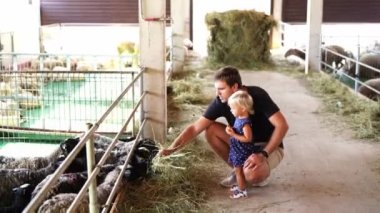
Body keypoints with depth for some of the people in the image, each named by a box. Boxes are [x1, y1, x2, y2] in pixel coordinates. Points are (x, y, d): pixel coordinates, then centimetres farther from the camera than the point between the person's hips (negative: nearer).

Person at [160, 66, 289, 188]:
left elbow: (282, 125, -29)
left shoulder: (257, 96, -26)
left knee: (252, 175, -37)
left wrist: (263, 154, -36)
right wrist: (172, 148, -28)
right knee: (211, 130, -15)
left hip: (269, 147, -6)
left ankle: (260, 172, 2)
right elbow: (195, 128, -15)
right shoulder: (220, 102, -14)